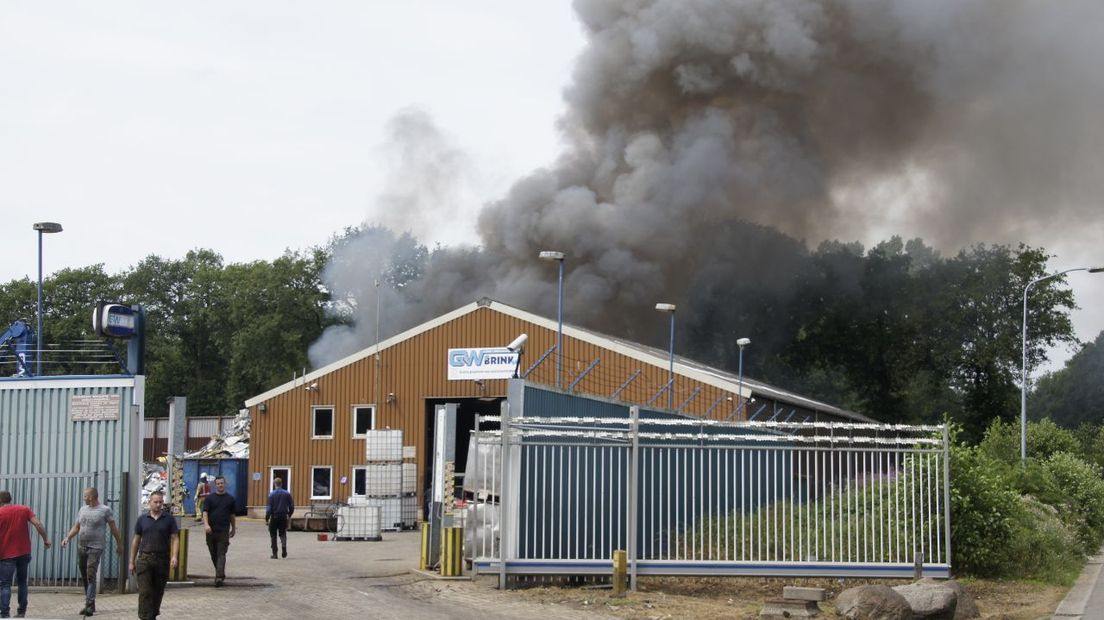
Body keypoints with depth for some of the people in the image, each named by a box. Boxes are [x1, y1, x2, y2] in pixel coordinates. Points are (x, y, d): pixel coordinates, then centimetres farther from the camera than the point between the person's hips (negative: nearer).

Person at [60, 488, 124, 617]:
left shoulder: (105, 510, -4)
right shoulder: (83, 509, 13)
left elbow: (114, 528, 1)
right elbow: (76, 527, 18)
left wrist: (119, 544, 3)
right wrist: (67, 538, 2)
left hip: (95, 548, -6)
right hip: (81, 547, 6)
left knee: (91, 575, -15)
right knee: (84, 577, 9)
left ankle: (90, 604, -19)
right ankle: (90, 603, 18)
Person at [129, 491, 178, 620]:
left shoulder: (169, 520, 5)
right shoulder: (142, 519, 8)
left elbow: (175, 539, 0)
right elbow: (136, 540, 12)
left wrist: (174, 556, -16)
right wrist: (132, 562, 10)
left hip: (162, 560, 0)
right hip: (144, 559, 0)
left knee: (158, 592, 9)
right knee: (145, 592, -10)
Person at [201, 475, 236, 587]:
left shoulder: (230, 499, 9)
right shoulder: (210, 498, 6)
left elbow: (232, 515, 15)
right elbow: (205, 512, -3)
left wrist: (233, 529, 18)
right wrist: (206, 524, -20)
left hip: (224, 531, -2)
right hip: (211, 531, 2)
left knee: (221, 554, -12)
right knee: (214, 554, 11)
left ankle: (219, 576, -21)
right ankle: (220, 573, 28)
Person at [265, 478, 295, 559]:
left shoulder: (272, 494, -8)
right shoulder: (287, 494, 1)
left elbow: (269, 508, -10)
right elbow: (292, 506, 4)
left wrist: (266, 519, -4)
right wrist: (289, 515, 20)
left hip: (274, 517, -2)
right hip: (283, 517, 2)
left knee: (273, 535, 8)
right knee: (283, 533, 13)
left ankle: (274, 553, 8)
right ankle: (284, 545, -16)